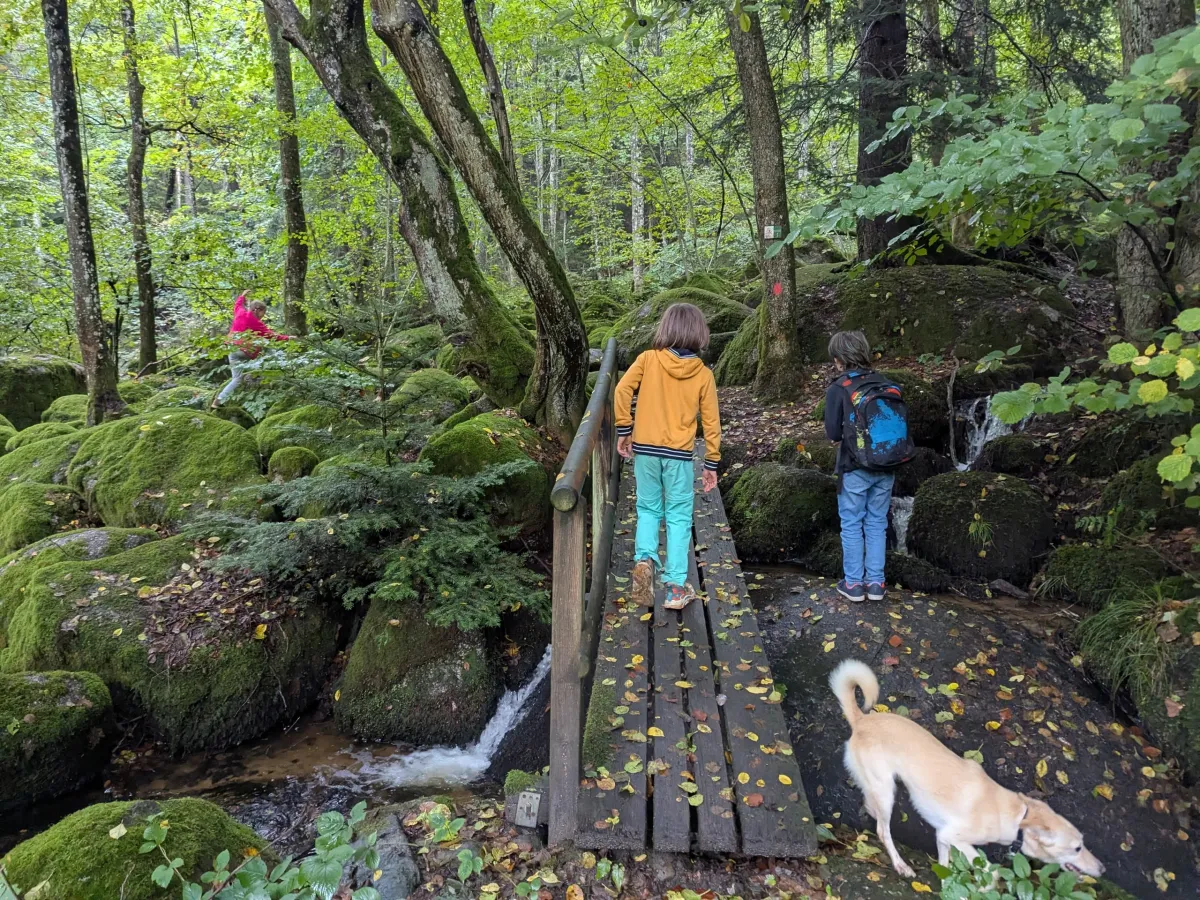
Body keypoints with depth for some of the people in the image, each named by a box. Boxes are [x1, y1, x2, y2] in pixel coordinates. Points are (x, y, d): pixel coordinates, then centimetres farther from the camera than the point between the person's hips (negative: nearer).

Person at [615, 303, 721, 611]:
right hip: (679, 454, -1)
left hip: (645, 449, 1)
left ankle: (644, 558, -8)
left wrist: (624, 430, -2)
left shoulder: (648, 359, -3)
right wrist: (711, 463, 9)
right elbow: (711, 421, 1)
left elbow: (622, 390, -12)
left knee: (648, 509, 17)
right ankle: (676, 588, 10)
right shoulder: (703, 374, -1)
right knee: (679, 518, 8)